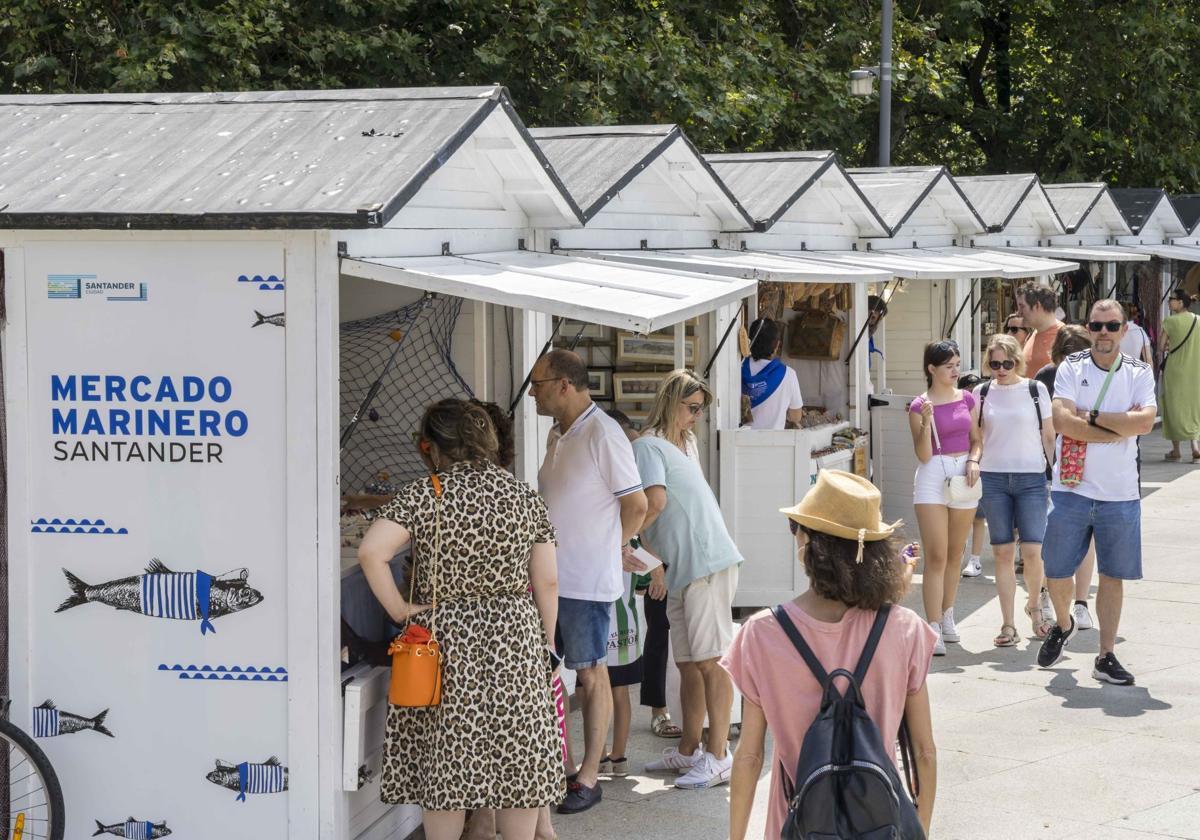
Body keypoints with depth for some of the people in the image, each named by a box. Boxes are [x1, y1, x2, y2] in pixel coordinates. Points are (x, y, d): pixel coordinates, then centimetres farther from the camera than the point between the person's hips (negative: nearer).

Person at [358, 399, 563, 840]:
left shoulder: (422, 495, -6)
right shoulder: (524, 495, 3)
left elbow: (371, 551, -20)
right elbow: (547, 583, 4)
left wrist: (398, 609, -9)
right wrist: (545, 646, 13)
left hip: (445, 641, -2)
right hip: (516, 640, 2)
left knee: (444, 767, 6)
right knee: (518, 762, 10)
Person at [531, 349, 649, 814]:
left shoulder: (603, 434, -14)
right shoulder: (558, 434, 13)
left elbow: (636, 505, -13)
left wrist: (606, 550, -1)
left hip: (586, 582, -8)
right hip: (548, 577, 8)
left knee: (591, 674, 1)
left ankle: (589, 778, 8)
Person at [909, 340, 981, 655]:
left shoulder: (967, 399, 9)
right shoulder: (920, 406, -3)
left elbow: (976, 439, 14)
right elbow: (923, 455, -6)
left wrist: (974, 460, -5)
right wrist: (926, 423, -20)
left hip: (964, 475, 4)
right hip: (933, 477, -4)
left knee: (954, 554, 12)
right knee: (936, 557, -9)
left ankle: (947, 617, 27)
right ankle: (934, 631, -11)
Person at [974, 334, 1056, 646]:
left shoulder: (1036, 390, 3)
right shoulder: (982, 393, 7)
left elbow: (1049, 436, 6)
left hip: (1031, 478, -2)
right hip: (993, 478, 2)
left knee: (1032, 551, -9)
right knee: (1003, 552, 2)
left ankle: (1034, 604, 20)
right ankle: (1008, 626, 8)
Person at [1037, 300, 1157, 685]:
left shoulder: (1139, 373, 2)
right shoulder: (1071, 368, -1)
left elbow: (1145, 421, -16)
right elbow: (1062, 422, -16)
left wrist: (1092, 416, -15)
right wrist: (1119, 430, -13)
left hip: (1120, 493, 1)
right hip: (1071, 490, 0)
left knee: (1113, 576, 5)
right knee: (1056, 572, 5)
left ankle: (1106, 657, 14)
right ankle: (1062, 625, 35)